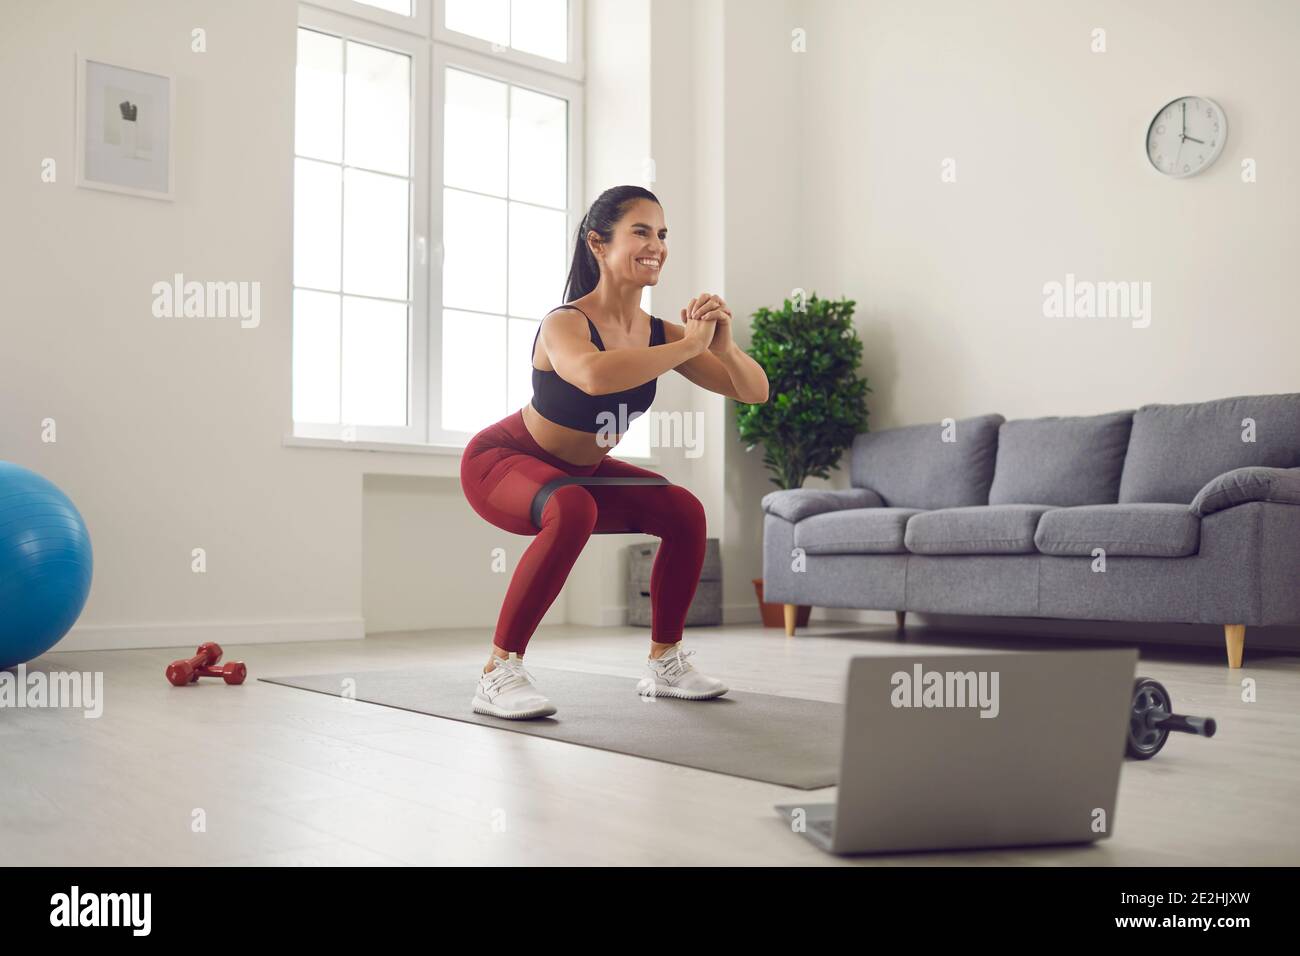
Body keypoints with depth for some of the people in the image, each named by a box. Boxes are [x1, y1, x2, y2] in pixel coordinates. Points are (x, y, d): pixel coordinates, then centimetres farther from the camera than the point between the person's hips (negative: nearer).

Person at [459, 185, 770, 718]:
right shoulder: (563, 323, -30)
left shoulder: (659, 333, -11)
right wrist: (689, 345, -45)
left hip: (580, 470, 7)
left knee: (685, 512, -4)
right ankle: (499, 673, -23)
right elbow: (594, 375, -56)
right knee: (571, 513, -36)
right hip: (501, 461, -7)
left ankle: (665, 663, 12)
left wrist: (724, 346, -29)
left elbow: (754, 392, -9)